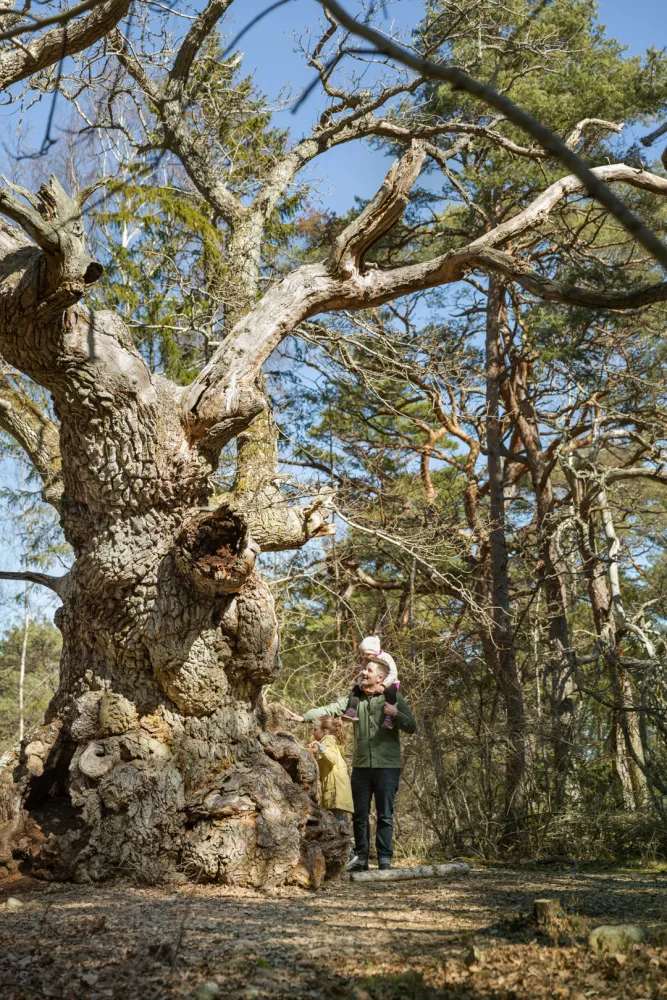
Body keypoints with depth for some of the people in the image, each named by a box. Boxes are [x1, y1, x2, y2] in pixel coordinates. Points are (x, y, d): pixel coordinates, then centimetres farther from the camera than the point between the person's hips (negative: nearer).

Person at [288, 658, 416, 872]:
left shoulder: (393, 697, -1)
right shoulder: (355, 697, 5)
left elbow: (411, 727, -1)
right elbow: (331, 709, -5)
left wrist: (396, 713, -19)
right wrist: (304, 717, -17)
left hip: (387, 765, -3)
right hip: (361, 765, 3)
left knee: (385, 815, 2)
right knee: (359, 814, 9)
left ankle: (385, 860, 9)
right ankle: (360, 857, 20)